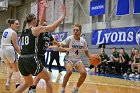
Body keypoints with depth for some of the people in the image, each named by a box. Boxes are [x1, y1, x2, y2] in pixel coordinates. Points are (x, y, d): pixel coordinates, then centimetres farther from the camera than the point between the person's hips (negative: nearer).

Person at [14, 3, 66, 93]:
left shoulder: (24, 30, 15)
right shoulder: (35, 29, -3)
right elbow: (53, 26, -7)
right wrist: (63, 15, 3)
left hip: (21, 61, 7)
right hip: (31, 60, -7)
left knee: (28, 82, 27)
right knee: (48, 79, 14)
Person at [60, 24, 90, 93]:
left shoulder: (83, 41, -3)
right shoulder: (69, 39, -13)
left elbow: (86, 52, 9)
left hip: (77, 60, 4)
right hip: (69, 59, -3)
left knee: (83, 73, -19)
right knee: (69, 71, -32)